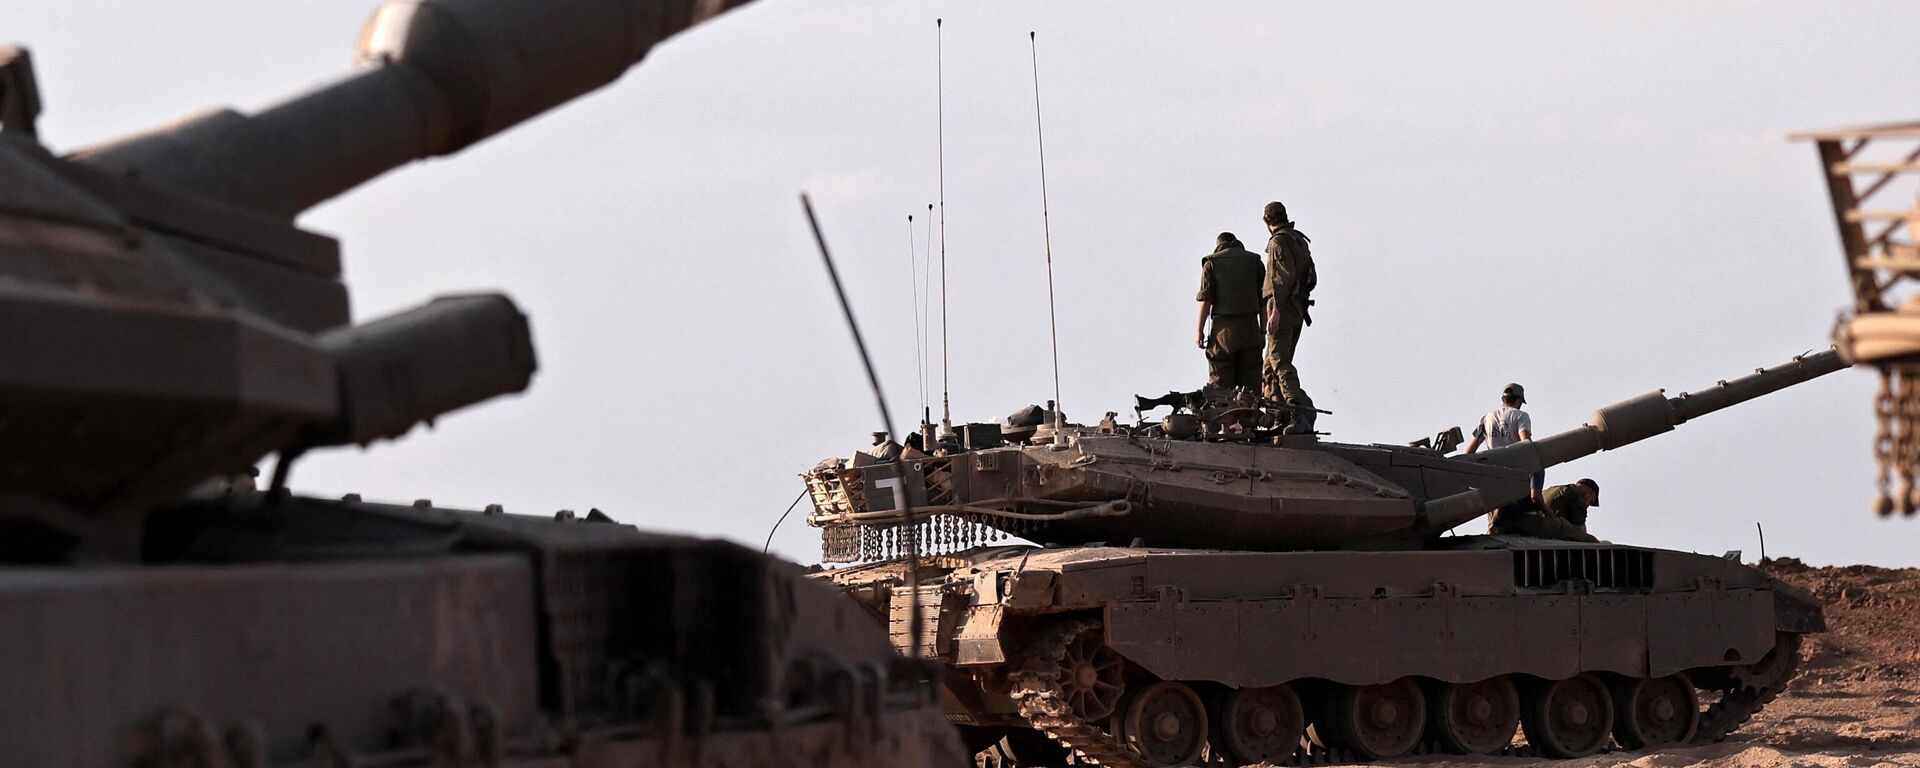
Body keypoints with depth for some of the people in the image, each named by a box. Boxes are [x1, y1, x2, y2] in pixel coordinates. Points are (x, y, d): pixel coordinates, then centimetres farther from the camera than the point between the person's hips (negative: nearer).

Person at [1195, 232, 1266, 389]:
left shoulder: (1211, 262, 4)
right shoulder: (1254, 260, 10)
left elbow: (1206, 299, -5)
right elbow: (1263, 298, 6)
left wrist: (1200, 330, -2)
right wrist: (1263, 331, 9)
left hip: (1224, 327, -2)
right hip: (1250, 326, 2)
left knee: (1220, 382, 0)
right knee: (1250, 381, 5)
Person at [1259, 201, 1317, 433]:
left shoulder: (1279, 241, -10)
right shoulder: (1300, 241, 17)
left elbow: (1285, 276, -21)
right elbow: (1311, 278, 19)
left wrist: (1276, 310, -23)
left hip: (1282, 310, -9)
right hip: (1298, 312, 9)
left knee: (1281, 364, -16)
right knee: (1270, 368, 14)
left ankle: (1303, 414, -28)